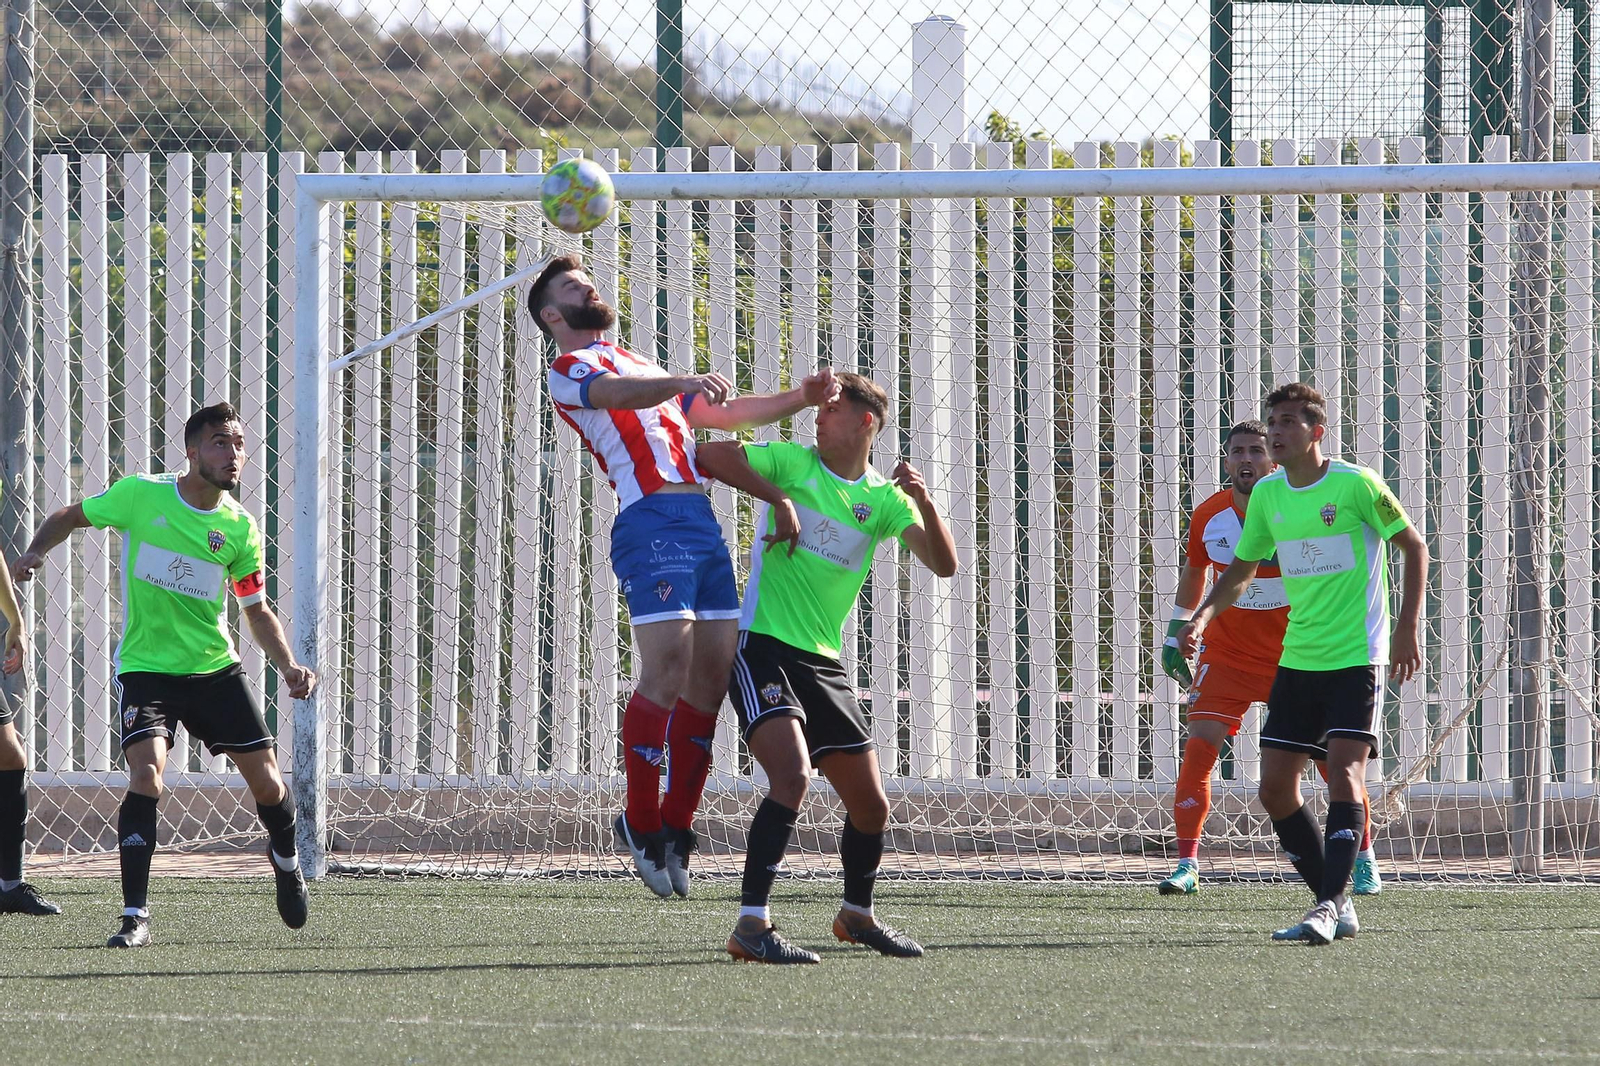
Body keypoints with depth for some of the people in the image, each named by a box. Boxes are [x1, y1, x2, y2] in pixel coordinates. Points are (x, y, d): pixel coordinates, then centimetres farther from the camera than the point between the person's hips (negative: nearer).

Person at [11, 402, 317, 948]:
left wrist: (288, 666, -6)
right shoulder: (141, 494, -9)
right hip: (145, 669, -3)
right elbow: (70, 517, 7)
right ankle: (135, 915, -17)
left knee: (266, 781, 1)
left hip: (215, 669, 3)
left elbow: (257, 611, 9)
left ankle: (285, 861, 36)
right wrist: (34, 552, -12)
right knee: (146, 775, -23)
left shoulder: (239, 529, -1)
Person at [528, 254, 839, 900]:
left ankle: (675, 824, 7)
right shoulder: (569, 370, 6)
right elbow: (620, 395, -16)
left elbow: (725, 413, 32)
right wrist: (687, 382, -34)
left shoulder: (644, 368, 32)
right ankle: (640, 822, -7)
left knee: (712, 675, 0)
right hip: (651, 522, -8)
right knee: (667, 671, -17)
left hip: (702, 524, 8)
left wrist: (799, 400, 17)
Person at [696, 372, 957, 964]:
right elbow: (707, 456, -6)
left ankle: (857, 915, 36)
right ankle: (751, 925, -29)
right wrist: (777, 497, -14)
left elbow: (943, 565, -3)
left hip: (825, 664, 5)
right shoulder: (793, 462, 0)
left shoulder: (884, 499, 7)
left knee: (871, 807, 10)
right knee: (792, 776, -27)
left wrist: (924, 503, -20)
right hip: (763, 647, -5)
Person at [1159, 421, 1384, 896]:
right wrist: (1177, 631, 14)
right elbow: (1194, 570, 14)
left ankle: (1364, 861, 16)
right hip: (1227, 654, 2)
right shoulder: (1208, 517, -6)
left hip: (1295, 655, -2)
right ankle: (1187, 865, -7)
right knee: (1199, 746, -13)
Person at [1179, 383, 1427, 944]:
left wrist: (1406, 630, -7)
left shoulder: (1356, 484, -9)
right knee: (1275, 788, 1)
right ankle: (1334, 903, 11)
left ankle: (1331, 904, -20)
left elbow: (1415, 548, -1)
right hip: (1296, 660, 6)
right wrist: (1202, 618, 3)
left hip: (1357, 658, -6)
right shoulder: (1267, 494, 7)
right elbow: (1241, 569, 20)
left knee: (1344, 772, -18)